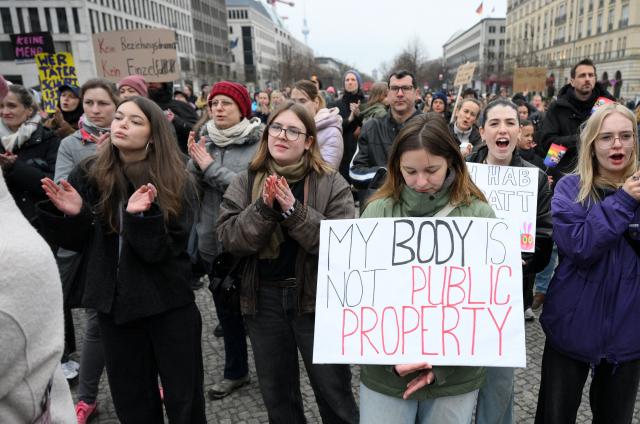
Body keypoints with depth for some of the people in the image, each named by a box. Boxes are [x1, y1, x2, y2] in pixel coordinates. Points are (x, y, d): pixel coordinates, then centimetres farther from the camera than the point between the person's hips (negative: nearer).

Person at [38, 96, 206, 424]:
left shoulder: (176, 182, -10)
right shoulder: (89, 174, -1)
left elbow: (164, 250, -15)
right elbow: (76, 242, 2)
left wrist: (141, 216, -32)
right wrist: (71, 215, -18)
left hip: (168, 303, -2)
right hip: (114, 301, 3)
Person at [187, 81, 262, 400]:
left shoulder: (258, 142, -10)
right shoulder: (205, 140, 5)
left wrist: (211, 168, -19)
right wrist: (195, 164, -15)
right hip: (212, 241, 6)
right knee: (225, 309, 19)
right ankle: (235, 371, 38)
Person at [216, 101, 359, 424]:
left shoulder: (330, 183, -6)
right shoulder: (245, 182, 3)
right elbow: (229, 238, -6)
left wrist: (294, 211, -25)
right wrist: (263, 208, -21)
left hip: (317, 297, -2)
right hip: (263, 299, 3)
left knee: (334, 394, 12)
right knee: (276, 395, 21)